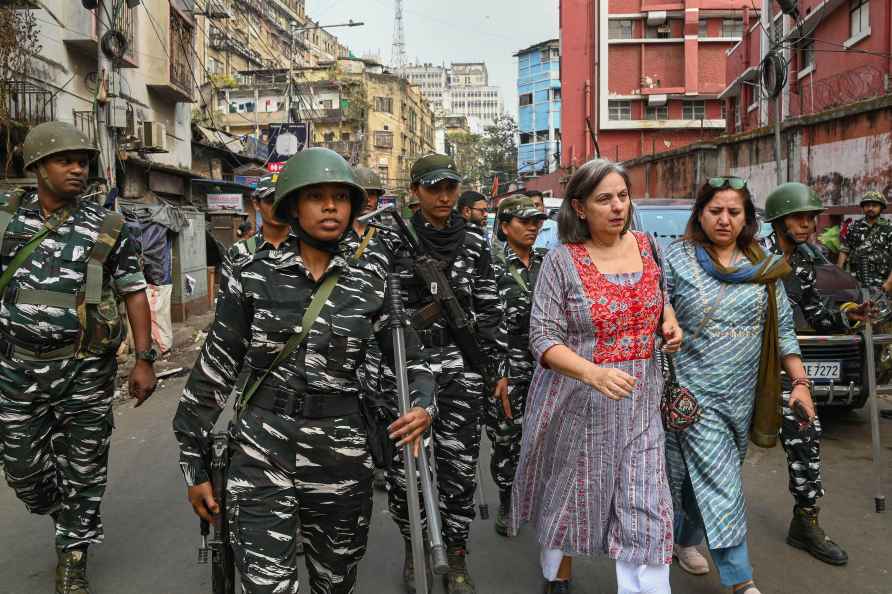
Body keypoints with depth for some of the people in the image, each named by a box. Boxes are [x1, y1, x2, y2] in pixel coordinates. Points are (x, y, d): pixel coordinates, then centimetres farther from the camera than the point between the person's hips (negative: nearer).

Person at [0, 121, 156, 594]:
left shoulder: (108, 228, -3)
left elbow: (134, 293, -1)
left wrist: (144, 360, -7)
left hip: (86, 370, -2)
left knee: (84, 469, 6)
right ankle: (67, 517, 43)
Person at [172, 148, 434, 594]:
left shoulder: (370, 282, 0)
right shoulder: (253, 275, -4)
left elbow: (411, 359, 7)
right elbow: (215, 369, 1)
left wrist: (423, 405, -15)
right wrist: (195, 464, 3)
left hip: (342, 455, 2)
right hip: (262, 451, -2)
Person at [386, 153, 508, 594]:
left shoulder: (474, 242, 6)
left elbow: (490, 310, 7)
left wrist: (498, 368, 6)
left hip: (461, 367, 1)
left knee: (459, 467, 4)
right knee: (405, 467, 3)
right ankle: (414, 548, 29)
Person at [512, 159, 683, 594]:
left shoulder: (644, 246, 2)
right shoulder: (562, 260, -13)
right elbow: (543, 338, -17)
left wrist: (669, 322, -1)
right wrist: (594, 373, -32)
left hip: (639, 405, 3)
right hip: (576, 403, -3)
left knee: (644, 507, 1)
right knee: (568, 494, 16)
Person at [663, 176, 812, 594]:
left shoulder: (764, 267, 6)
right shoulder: (676, 260, -6)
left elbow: (783, 329, 9)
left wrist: (800, 381, 2)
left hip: (743, 395, 5)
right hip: (695, 392, -4)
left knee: (706, 477, 16)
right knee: (720, 483, -6)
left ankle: (684, 540, 37)